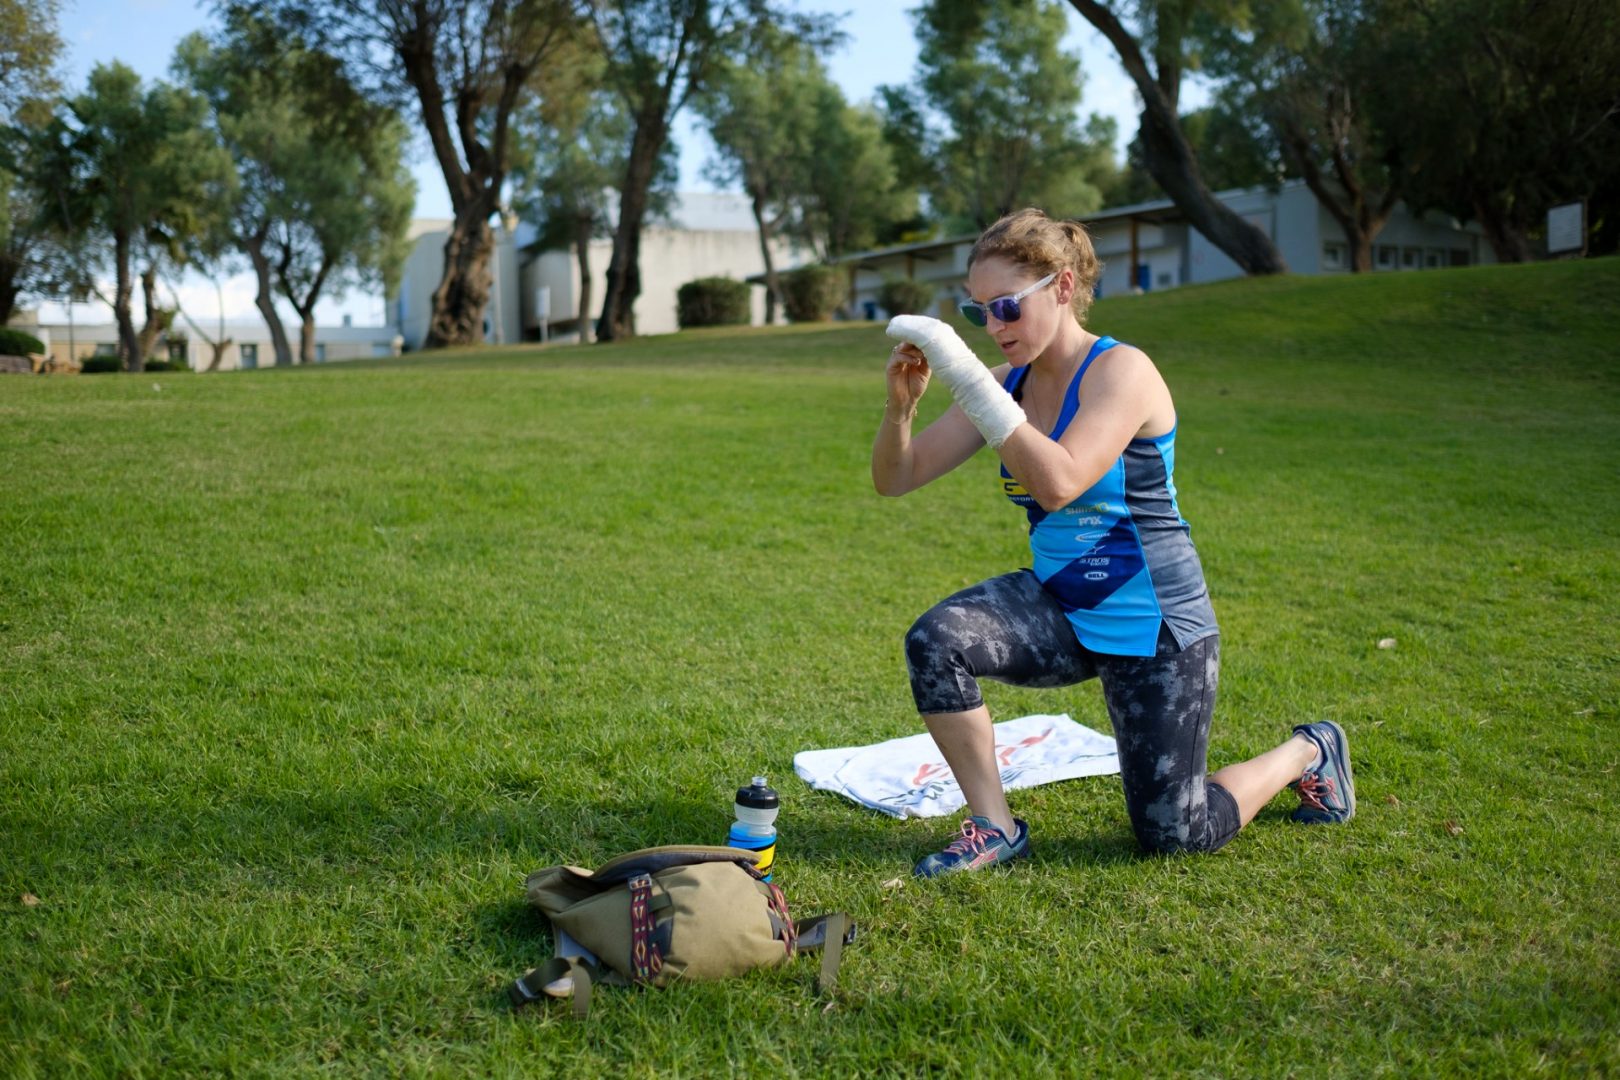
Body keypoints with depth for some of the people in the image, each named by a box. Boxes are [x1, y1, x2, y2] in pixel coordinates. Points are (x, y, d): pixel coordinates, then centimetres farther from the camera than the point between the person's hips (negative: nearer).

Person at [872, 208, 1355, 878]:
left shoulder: (1122, 371, -19)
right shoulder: (1008, 383, 0)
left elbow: (1058, 484, -36)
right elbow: (895, 478, -2)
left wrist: (966, 377, -38)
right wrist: (901, 402, -22)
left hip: (1155, 630, -5)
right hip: (1060, 611, 6)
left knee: (1172, 836, 3)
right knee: (934, 640, -24)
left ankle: (1309, 753, 31)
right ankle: (994, 827, -6)